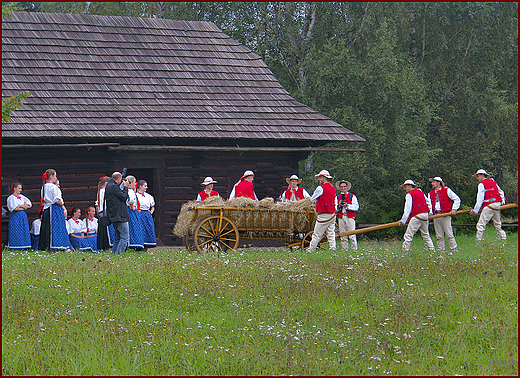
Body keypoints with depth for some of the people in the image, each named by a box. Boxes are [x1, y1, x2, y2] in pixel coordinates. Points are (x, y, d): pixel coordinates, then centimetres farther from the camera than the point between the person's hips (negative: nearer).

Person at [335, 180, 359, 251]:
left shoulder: (352, 196, 8)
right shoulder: (337, 197, 17)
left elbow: (356, 207, -1)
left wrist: (347, 205, -11)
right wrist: (339, 206, -7)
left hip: (350, 218, -3)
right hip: (340, 218, 3)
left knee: (352, 235, -8)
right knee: (343, 236, 2)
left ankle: (354, 249, -6)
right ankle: (344, 249, 6)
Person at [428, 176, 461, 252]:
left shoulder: (447, 190, 3)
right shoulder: (430, 193, 18)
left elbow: (457, 199, 4)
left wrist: (454, 209, -6)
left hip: (445, 216, -5)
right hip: (436, 217, 5)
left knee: (449, 234, -9)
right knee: (439, 236, 4)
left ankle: (454, 249, -6)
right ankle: (441, 251, 8)